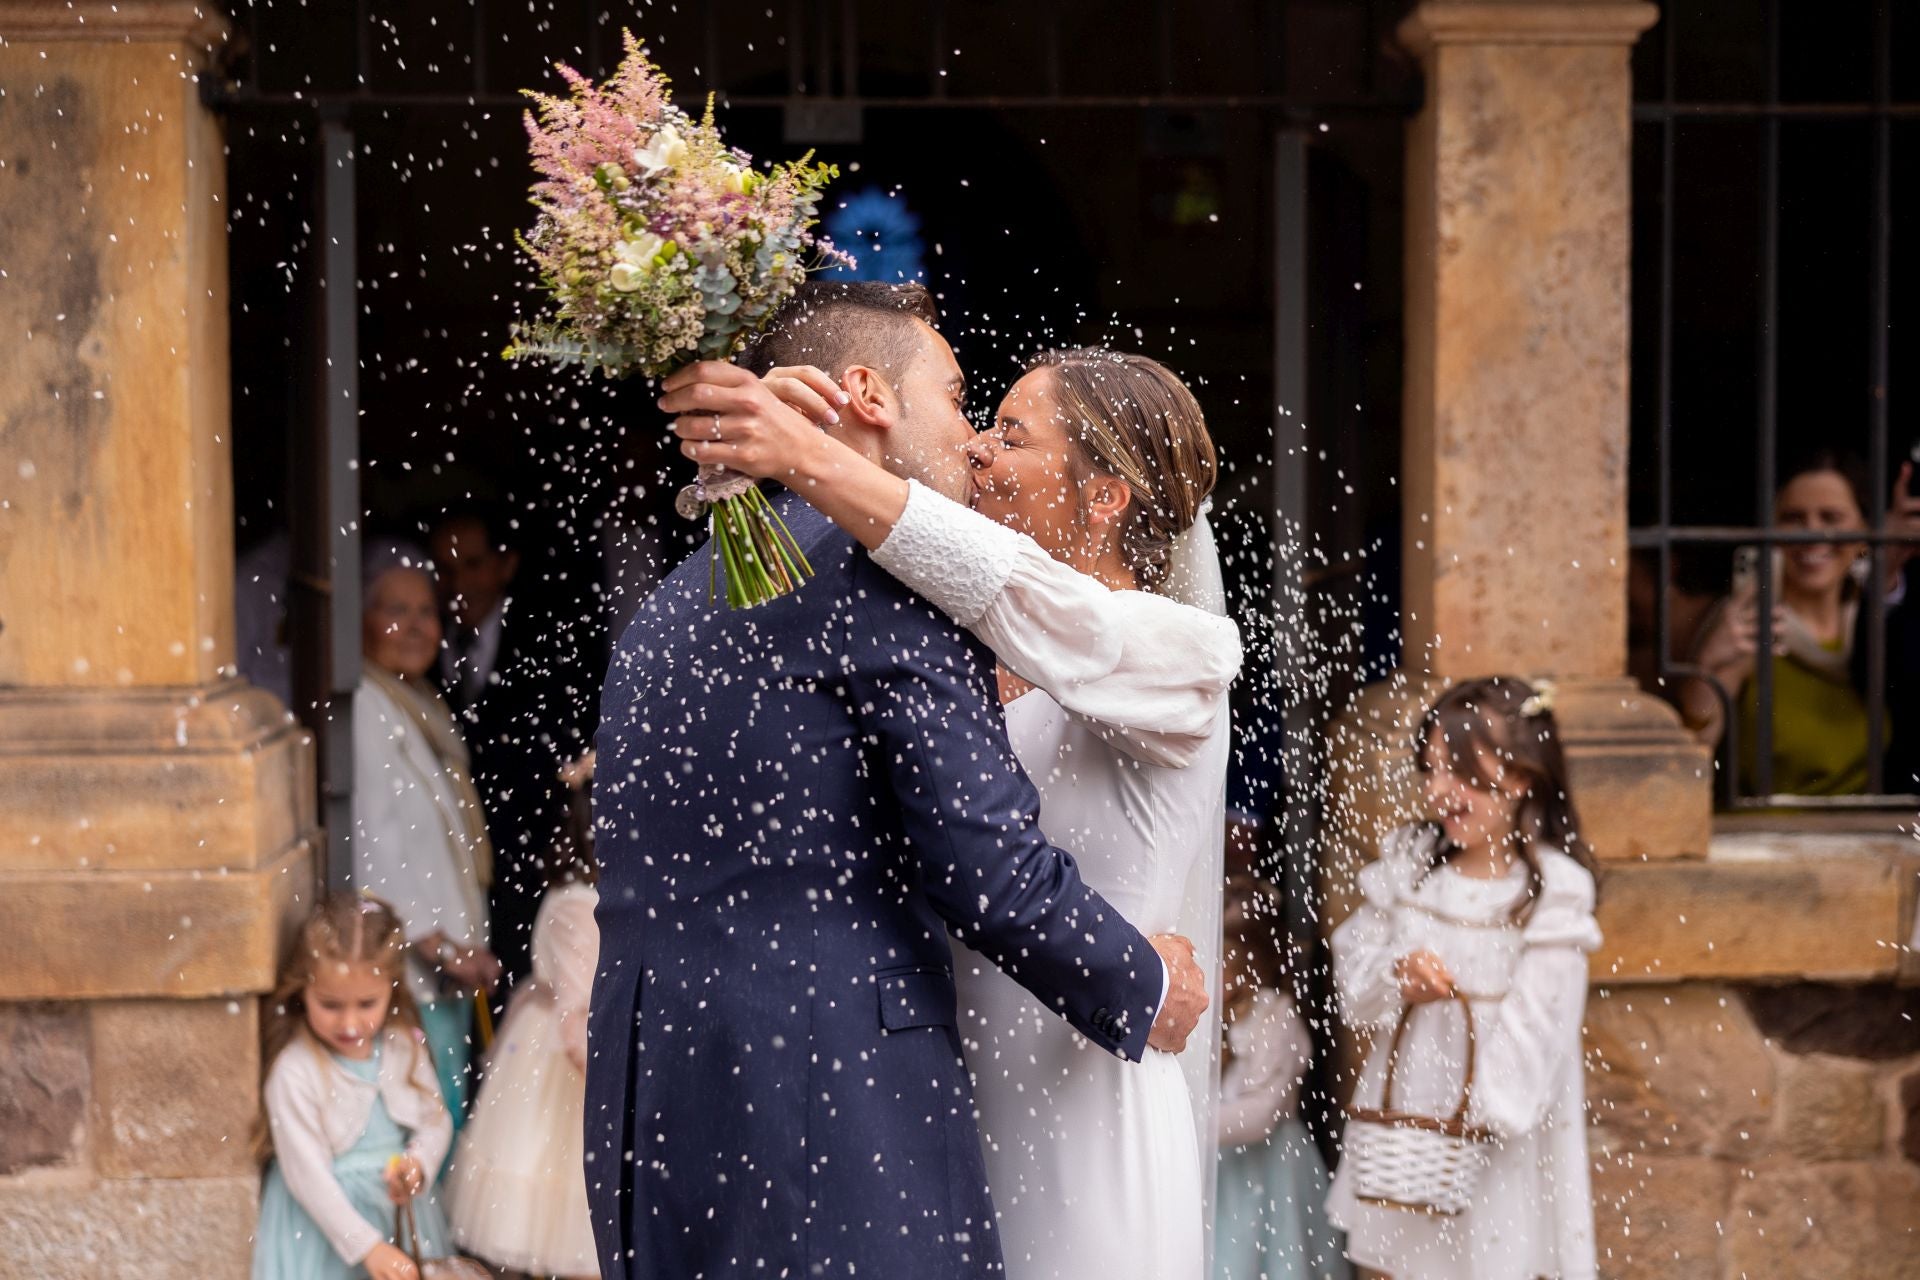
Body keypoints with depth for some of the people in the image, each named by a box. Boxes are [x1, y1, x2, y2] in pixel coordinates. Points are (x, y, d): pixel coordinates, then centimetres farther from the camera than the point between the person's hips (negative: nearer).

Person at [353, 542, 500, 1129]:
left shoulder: (424, 705, 17)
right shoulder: (362, 710, -13)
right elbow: (369, 849, -18)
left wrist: (465, 948, 14)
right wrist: (437, 945, -15)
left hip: (447, 962, 9)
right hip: (404, 969, -9)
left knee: (449, 1123, 9)